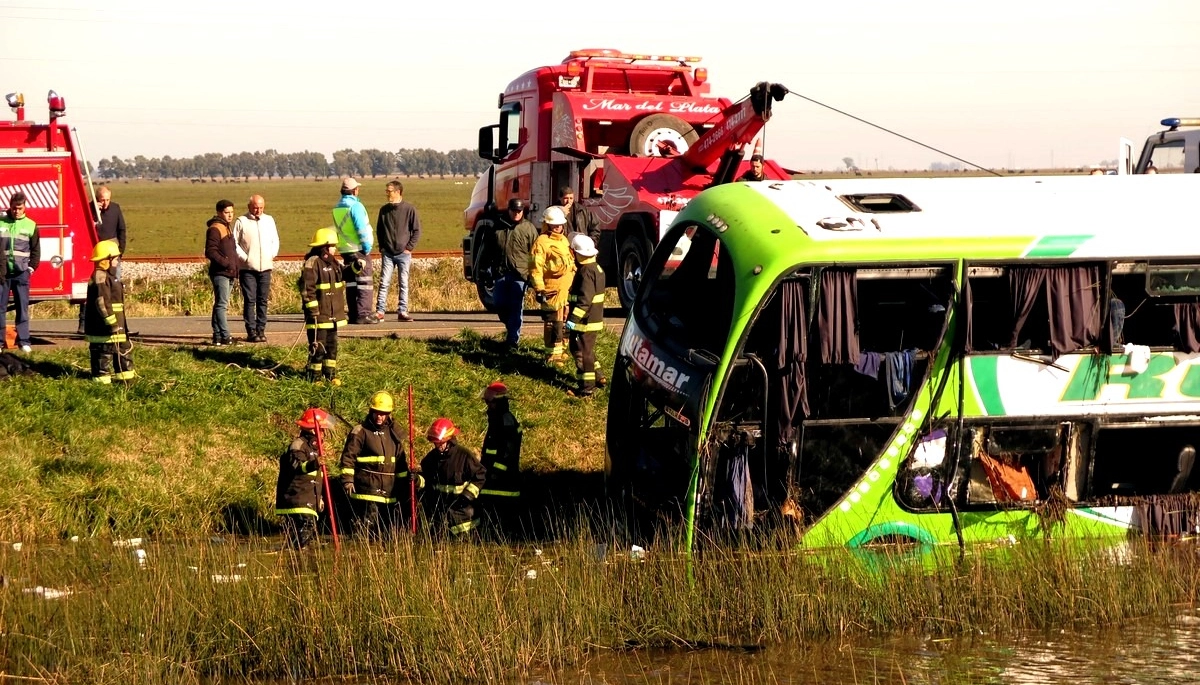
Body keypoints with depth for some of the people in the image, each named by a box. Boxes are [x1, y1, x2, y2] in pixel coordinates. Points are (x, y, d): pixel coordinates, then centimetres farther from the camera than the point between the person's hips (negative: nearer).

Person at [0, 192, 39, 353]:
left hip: (21, 273, 0)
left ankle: (23, 341, 6)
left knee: (22, 308, 3)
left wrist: (31, 267, -2)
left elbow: (36, 250, 8)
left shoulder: (31, 225, 4)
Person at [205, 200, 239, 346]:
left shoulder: (228, 228, 20)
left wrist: (236, 270, 21)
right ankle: (225, 336, -16)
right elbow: (210, 251, -18)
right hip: (220, 273, -10)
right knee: (222, 304, -12)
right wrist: (225, 263, -24)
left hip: (229, 274, 10)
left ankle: (217, 336, 15)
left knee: (220, 304, 11)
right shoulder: (215, 229, -10)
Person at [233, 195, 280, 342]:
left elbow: (275, 240, 20)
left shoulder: (269, 220, 13)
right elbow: (234, 242, -2)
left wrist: (272, 255, 5)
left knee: (263, 300, 5)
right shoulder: (241, 222, -1)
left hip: (265, 267, 4)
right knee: (249, 300, -5)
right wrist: (244, 257, -10)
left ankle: (261, 330, 9)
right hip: (247, 268, -4)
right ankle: (251, 332, -4)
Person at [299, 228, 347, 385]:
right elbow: (306, 288, -18)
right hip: (319, 314, -8)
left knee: (332, 345, 14)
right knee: (318, 347, -3)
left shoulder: (334, 263, 13)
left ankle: (330, 373, 23)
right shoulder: (312, 263, -14)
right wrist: (313, 309, -20)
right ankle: (315, 376, 4)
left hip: (333, 314, 8)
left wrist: (343, 307, 17)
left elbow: (341, 286, 24)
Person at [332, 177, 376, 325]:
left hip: (345, 250, 8)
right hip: (359, 250, -8)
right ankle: (363, 314, -9)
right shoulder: (355, 206, -15)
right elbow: (362, 228, -19)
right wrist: (367, 246, -12)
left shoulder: (337, 208, 10)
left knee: (351, 282, 12)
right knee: (364, 282, -4)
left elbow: (338, 228, 13)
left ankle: (353, 314, 14)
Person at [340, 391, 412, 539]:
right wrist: (347, 480, -14)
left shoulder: (393, 433, 15)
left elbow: (401, 461, 21)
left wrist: (404, 485, 20)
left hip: (390, 492, 6)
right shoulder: (359, 432, -2)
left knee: (389, 532, 9)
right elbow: (348, 457, -6)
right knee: (367, 530, -11)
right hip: (367, 490, -6)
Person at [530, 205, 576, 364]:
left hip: (567, 290, 9)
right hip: (552, 290, -9)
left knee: (565, 320, 16)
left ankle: (560, 349, 27)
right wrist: (539, 289, -21)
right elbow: (536, 268, -16)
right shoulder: (542, 242, -10)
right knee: (552, 321, -7)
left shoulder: (563, 240, 18)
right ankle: (552, 353, -2)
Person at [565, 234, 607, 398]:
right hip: (593, 319, 10)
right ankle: (598, 377, 32)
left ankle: (587, 388, 2)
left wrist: (573, 319, -28)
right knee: (587, 350, 24)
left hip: (584, 322, -10)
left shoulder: (586, 272, -21)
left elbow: (584, 300, -27)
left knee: (582, 353, -2)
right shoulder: (596, 268, 11)